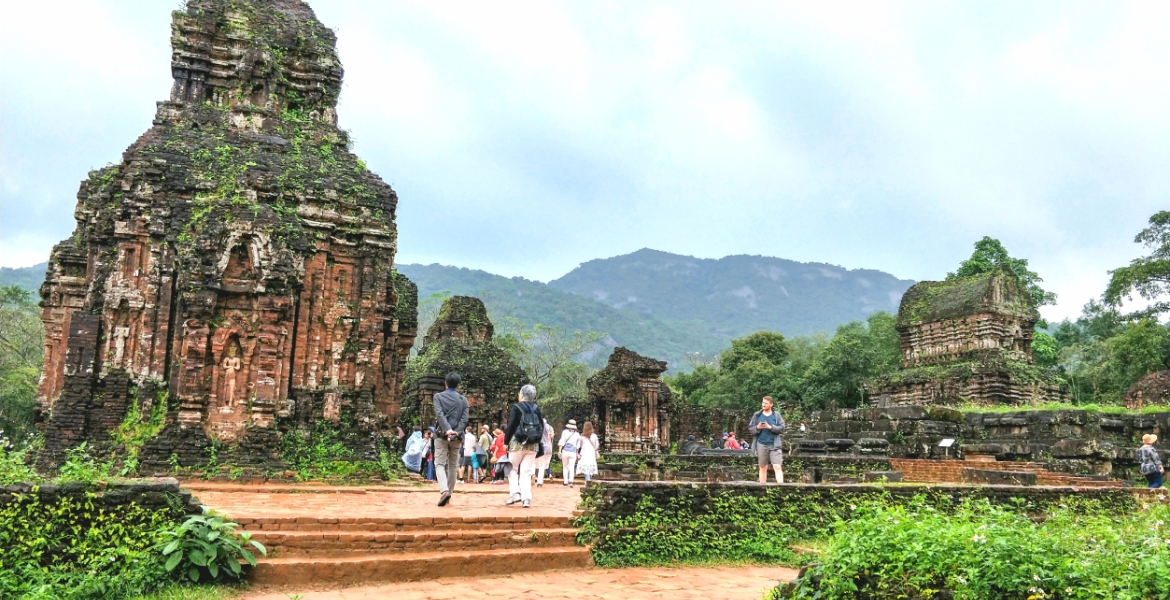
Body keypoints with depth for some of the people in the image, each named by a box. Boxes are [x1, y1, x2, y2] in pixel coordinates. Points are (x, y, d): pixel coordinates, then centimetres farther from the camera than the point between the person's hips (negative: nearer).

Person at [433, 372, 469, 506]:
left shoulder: (438, 396, 2)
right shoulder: (463, 399, 7)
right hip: (456, 437, 2)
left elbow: (439, 414, -14)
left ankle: (444, 490, -23)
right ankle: (449, 493, 16)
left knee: (440, 464, -1)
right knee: (453, 465, 13)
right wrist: (455, 433, -12)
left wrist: (447, 430, -22)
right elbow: (464, 419, -5)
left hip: (441, 435, -2)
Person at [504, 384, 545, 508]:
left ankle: (514, 493, -5)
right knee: (526, 472, 6)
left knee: (513, 469, 11)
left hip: (518, 443, -4)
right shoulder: (536, 409, 9)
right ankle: (527, 498, -4)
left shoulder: (516, 408, -5)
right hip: (533, 445, 4)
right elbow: (541, 427, 9)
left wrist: (506, 442, -1)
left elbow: (510, 426, -8)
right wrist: (537, 442, 15)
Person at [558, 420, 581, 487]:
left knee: (565, 467, 10)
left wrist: (559, 451, -5)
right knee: (571, 468, -1)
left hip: (565, 451, -1)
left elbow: (561, 442, -5)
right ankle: (570, 481, -21)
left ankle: (566, 482, 11)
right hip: (573, 452, 1)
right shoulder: (577, 434, 10)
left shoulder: (565, 432, 2)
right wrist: (577, 454, 26)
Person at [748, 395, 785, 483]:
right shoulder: (757, 415, 6)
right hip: (761, 445, 2)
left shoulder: (776, 415, 3)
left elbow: (782, 428, -2)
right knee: (763, 467, 10)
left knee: (778, 466, -12)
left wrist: (770, 427, -14)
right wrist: (757, 427, -12)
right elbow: (750, 427, 7)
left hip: (774, 445, -2)